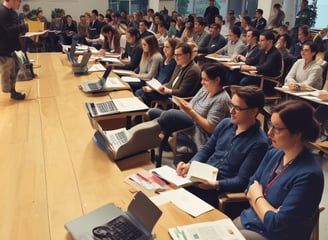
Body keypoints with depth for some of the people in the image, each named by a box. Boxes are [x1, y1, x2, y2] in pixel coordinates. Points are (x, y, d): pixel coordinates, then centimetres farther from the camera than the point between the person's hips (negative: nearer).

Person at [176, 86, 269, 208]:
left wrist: (214, 185, -28)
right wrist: (189, 165, -5)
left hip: (223, 189, -6)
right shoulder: (225, 123, 6)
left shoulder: (259, 143, -13)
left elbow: (241, 181, -13)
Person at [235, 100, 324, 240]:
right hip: (250, 219, 6)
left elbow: (276, 223, -23)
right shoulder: (273, 154, -2)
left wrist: (257, 197, -7)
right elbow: (251, 188, 5)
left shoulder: (308, 175, -24)